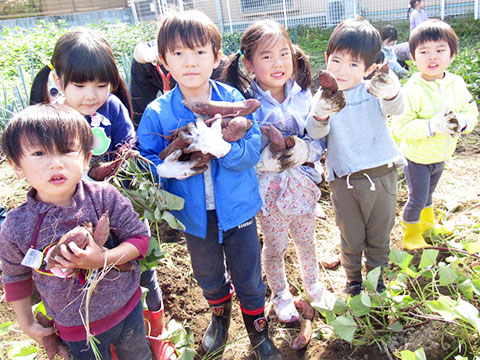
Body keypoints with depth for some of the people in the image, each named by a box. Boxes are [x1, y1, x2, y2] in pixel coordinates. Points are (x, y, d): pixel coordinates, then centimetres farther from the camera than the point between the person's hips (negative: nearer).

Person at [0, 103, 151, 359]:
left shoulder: (105, 198, -21)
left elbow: (139, 237, -12)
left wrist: (103, 259, -29)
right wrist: (27, 324, 9)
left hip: (128, 308, 1)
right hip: (77, 330, 0)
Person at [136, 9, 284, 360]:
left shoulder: (233, 100, -13)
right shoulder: (157, 113, -10)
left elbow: (253, 151, -17)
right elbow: (144, 158, -4)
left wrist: (222, 148, -36)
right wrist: (164, 169, -25)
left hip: (237, 209, -1)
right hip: (195, 215, 2)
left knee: (249, 279, 15)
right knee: (208, 277, 25)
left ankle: (258, 331, 44)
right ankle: (220, 315, 58)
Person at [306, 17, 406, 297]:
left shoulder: (374, 91, -5)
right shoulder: (323, 97, -4)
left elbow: (395, 108, -25)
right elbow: (315, 133, -17)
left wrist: (392, 92, -49)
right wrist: (320, 115, -39)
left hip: (382, 176, 1)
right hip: (345, 181, 0)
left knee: (380, 237, 17)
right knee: (352, 239, 15)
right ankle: (353, 280, 42)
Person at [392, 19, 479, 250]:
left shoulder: (456, 84, -6)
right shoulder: (412, 90, -25)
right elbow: (400, 126, -28)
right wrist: (432, 126, -37)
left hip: (440, 156, 6)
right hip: (417, 158, -6)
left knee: (428, 194, 27)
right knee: (417, 199, 5)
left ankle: (428, 226, 52)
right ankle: (411, 235, 31)